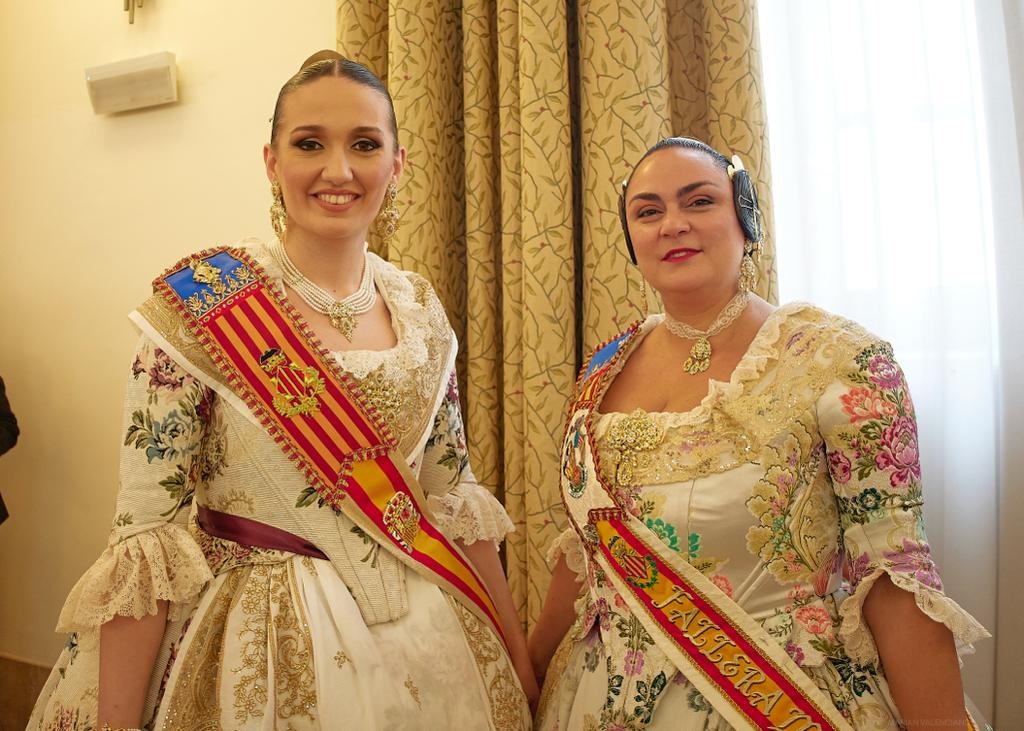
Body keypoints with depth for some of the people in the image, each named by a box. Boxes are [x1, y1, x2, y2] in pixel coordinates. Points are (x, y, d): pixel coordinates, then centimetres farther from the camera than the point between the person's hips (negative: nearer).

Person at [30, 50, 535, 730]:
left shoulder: (419, 308, -1)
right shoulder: (199, 302, -14)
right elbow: (147, 533, -14)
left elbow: (454, 496, 4)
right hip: (262, 648, -4)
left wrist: (519, 660, 7)